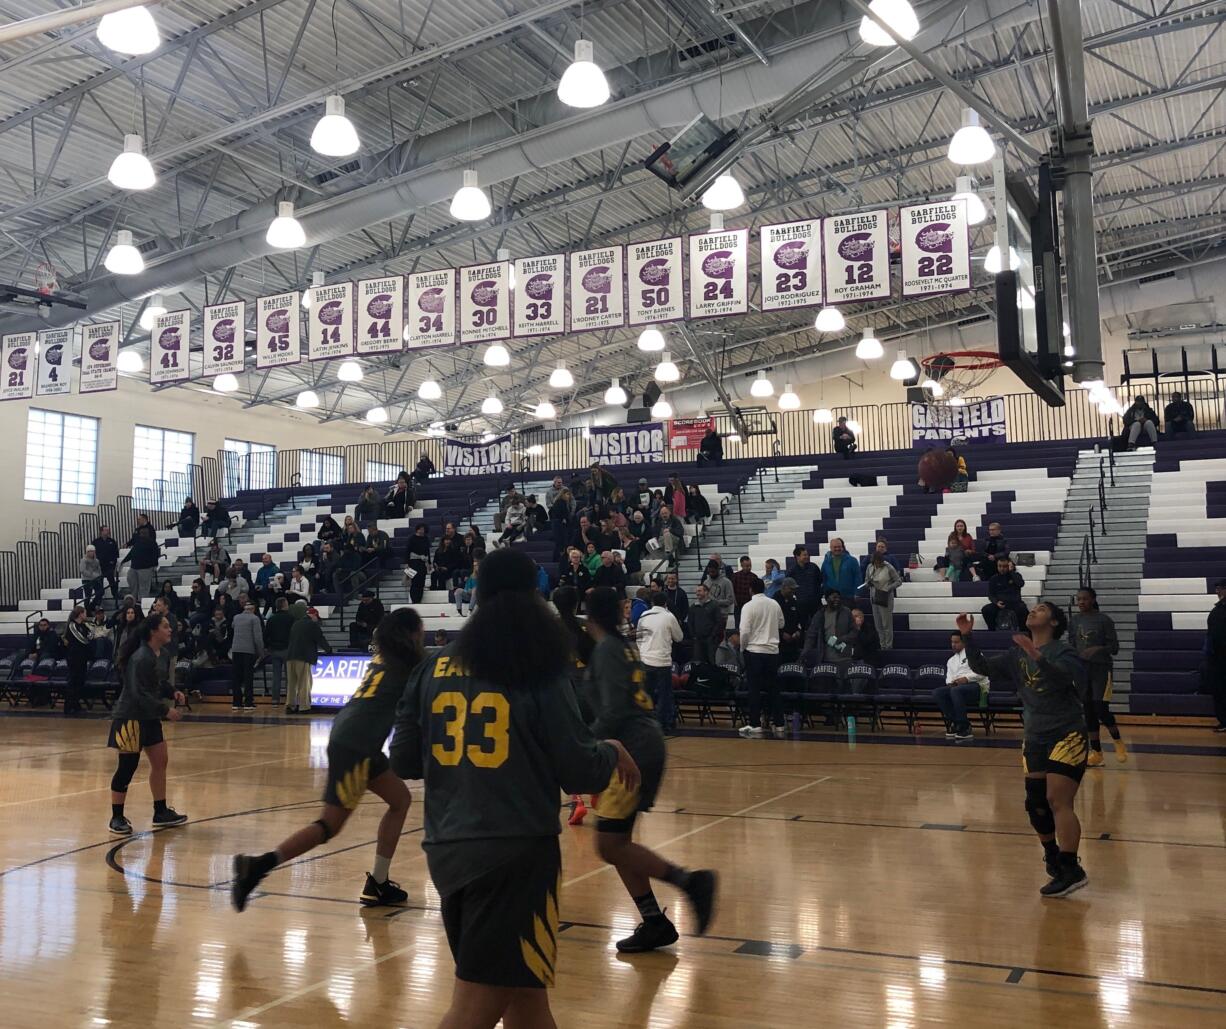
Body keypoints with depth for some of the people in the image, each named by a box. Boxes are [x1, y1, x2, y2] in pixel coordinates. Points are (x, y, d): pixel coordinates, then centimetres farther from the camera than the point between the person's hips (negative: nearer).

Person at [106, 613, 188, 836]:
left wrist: (172, 693, 5)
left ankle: (161, 813, 22)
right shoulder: (142, 658, -22)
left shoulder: (153, 654, 7)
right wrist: (165, 710, -23)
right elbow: (139, 693, -25)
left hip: (148, 718, 10)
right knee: (127, 767, -1)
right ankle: (116, 819, 11)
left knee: (160, 762, 12)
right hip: (131, 719, -10)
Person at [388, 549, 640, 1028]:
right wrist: (613, 753, 13)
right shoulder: (540, 670, -6)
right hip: (515, 852, -5)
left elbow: (403, 761, 10)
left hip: (448, 850, 6)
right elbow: (579, 772, -8)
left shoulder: (434, 667, 6)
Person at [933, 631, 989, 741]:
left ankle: (964, 727, -34)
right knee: (937, 693, -20)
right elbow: (949, 677, 17)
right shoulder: (951, 661, 26)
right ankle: (955, 723, -21)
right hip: (957, 686, 7)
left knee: (955, 691, -38)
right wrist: (950, 682, -6)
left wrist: (967, 678, -19)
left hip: (977, 685, -6)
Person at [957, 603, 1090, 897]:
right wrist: (967, 636, -8)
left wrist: (1038, 656, -50)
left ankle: (1070, 870, -11)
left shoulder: (1063, 652, -13)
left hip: (1067, 736, -7)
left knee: (1057, 801, -15)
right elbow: (983, 667, 5)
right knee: (1036, 804, 11)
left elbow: (1064, 676, -34)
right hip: (1034, 738, 7)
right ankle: (1052, 855, 34)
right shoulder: (1017, 654, 7)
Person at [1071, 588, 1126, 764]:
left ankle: (1118, 742, 13)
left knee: (1101, 708, -12)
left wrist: (1099, 649, -24)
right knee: (1088, 711, 5)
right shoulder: (1074, 621, 8)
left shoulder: (1104, 620, -6)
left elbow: (1114, 647, -6)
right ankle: (1096, 752, 13)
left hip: (1101, 669, -4)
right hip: (1081, 669, 5)